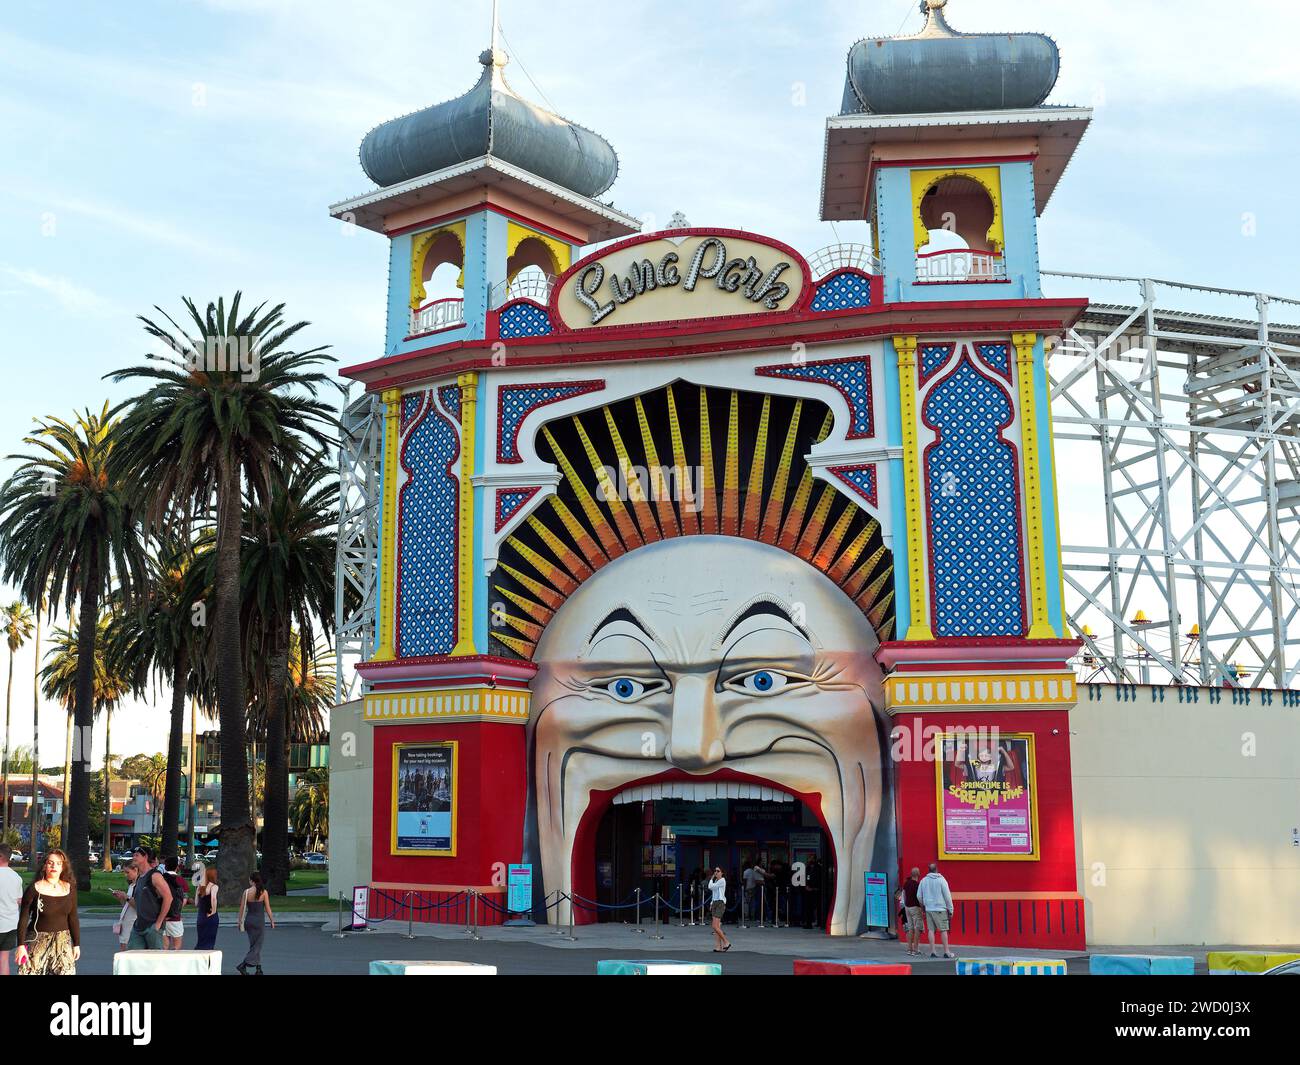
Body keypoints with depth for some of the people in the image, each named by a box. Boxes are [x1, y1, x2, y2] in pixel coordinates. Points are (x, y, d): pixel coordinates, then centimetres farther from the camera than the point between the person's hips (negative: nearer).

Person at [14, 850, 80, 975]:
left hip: (63, 942, 3)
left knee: (65, 972, 0)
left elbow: (73, 918, 7)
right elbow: (23, 919, -5)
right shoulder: (34, 889, -6)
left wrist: (76, 944, 7)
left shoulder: (69, 888, 3)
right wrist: (21, 945, -10)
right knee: (32, 971, -6)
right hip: (38, 942, -3)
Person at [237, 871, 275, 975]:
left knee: (254, 944, 14)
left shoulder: (246, 892, -3)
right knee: (257, 946, 5)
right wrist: (272, 921, 4)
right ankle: (243, 965, -10)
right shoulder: (263, 892, -8)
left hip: (249, 920, 3)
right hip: (259, 921, -3)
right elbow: (267, 909, -6)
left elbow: (242, 908, 1)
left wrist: (240, 922, 12)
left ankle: (258, 969, 16)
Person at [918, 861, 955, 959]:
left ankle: (932, 952, 5)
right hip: (940, 909, -4)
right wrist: (950, 910, 1)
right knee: (943, 930, 1)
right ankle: (946, 952, 3)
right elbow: (947, 896, -5)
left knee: (931, 930, 6)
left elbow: (919, 896, 9)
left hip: (928, 909, 4)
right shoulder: (941, 880, -6)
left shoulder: (924, 881, 6)